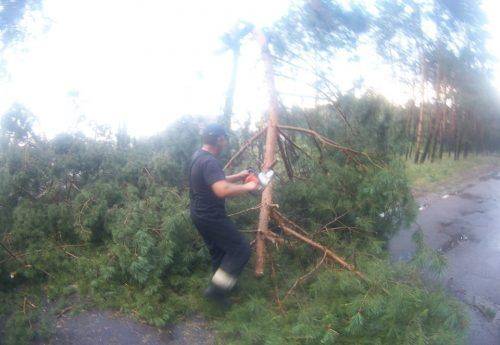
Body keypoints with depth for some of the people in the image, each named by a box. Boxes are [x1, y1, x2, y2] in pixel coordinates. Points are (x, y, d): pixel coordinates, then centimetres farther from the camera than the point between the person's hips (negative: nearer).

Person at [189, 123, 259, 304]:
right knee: (241, 249, -1)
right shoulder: (209, 161, -25)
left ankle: (219, 288, 35)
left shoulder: (199, 155, 8)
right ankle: (216, 289, 2)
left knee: (218, 251, 22)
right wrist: (246, 187, -24)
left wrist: (237, 176, 15)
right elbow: (223, 190, -39)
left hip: (200, 214, 10)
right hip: (211, 216, -10)